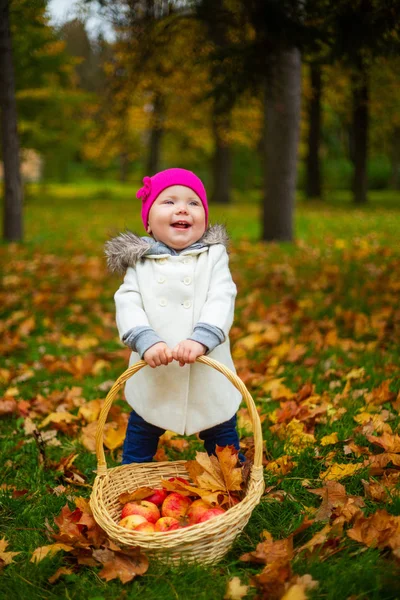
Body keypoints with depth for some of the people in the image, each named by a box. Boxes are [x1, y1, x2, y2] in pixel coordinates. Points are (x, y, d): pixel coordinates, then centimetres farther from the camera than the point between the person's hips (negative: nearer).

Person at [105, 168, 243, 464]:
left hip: (208, 380, 0)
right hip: (153, 380, 1)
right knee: (140, 439, 18)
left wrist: (201, 340, -31)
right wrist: (147, 341, -29)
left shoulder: (214, 256, -1)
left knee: (224, 440, 15)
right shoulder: (140, 261, 0)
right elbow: (128, 304, -11)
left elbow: (222, 301, -14)